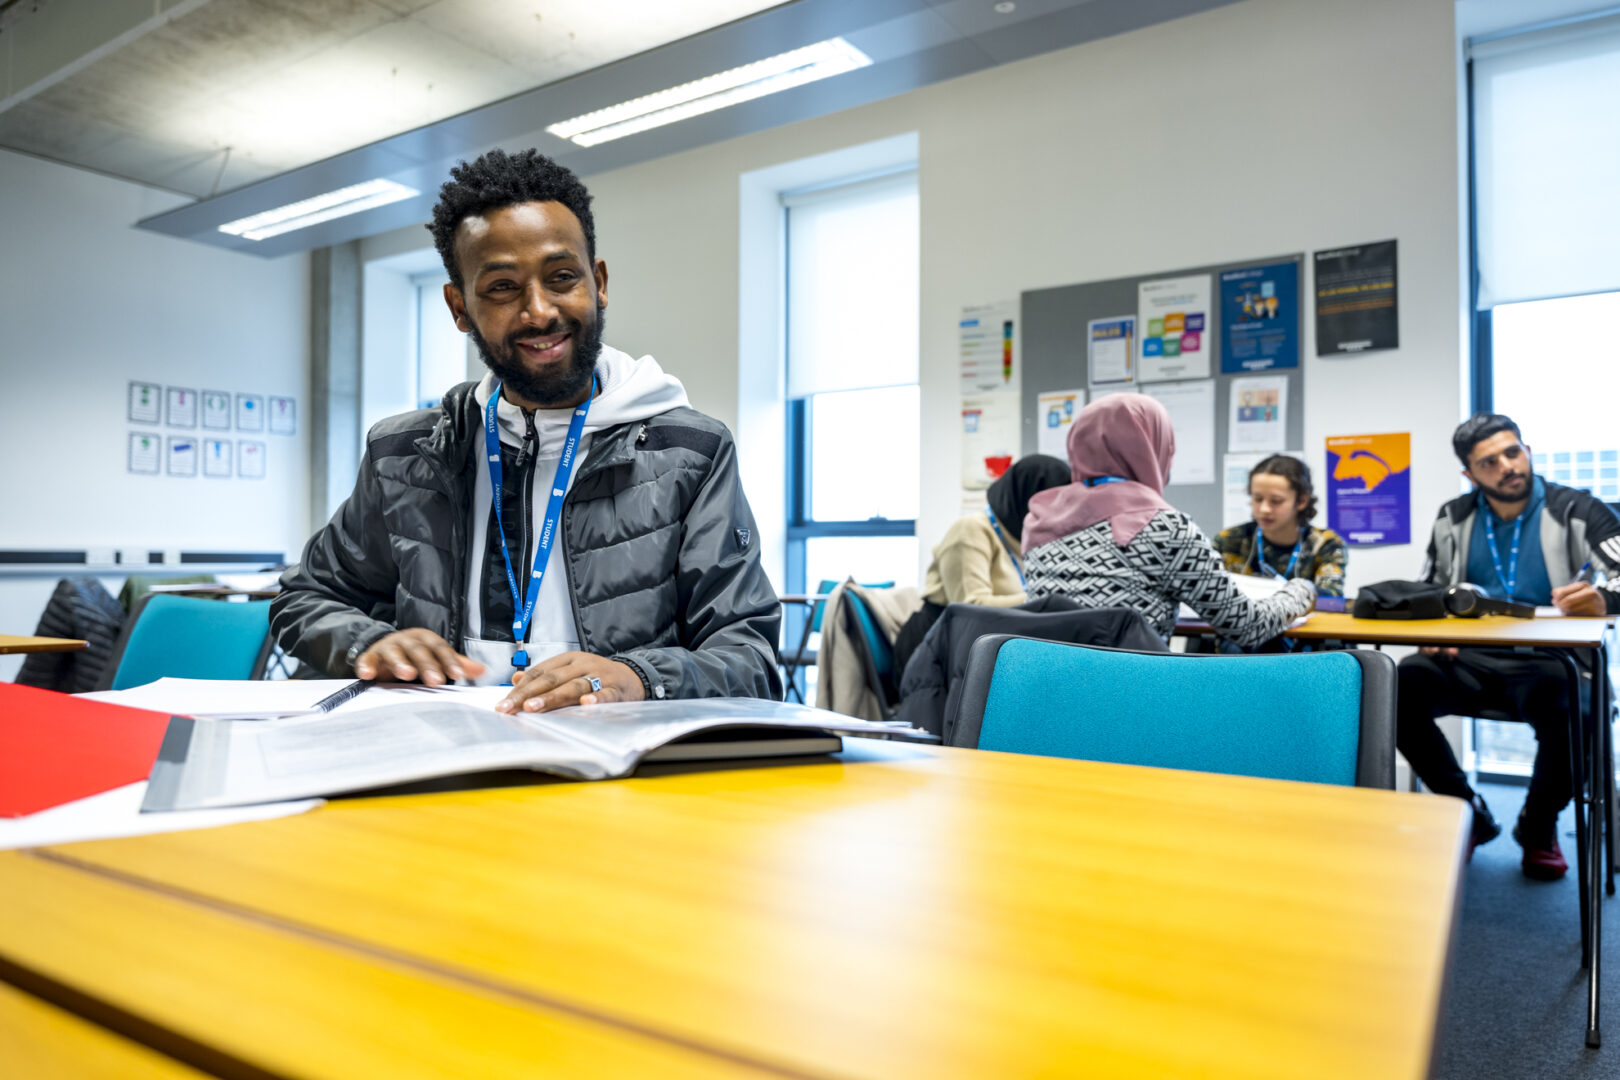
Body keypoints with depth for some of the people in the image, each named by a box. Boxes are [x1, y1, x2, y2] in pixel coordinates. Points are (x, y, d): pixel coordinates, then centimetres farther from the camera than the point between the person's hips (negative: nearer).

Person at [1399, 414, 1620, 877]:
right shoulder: (1452, 520, 11)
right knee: (1399, 689, -28)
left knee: (1572, 709, -36)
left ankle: (1539, 827, -1)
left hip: (1550, 662, -2)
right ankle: (1469, 814, -2)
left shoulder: (1577, 511, 2)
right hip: (1469, 660, 2)